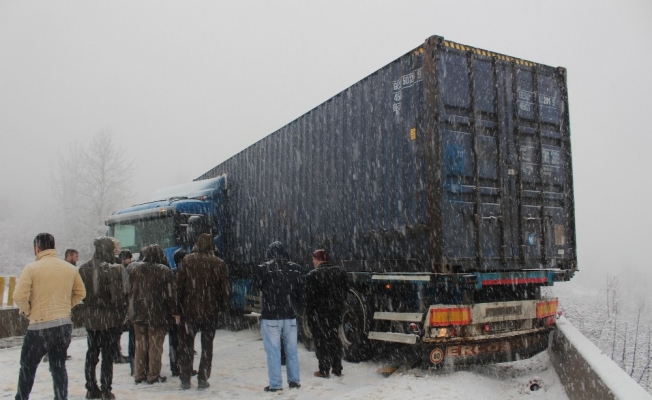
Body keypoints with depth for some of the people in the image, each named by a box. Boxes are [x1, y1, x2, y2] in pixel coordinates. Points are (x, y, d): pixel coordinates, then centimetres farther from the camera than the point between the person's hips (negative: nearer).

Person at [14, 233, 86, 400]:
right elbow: (80, 293, 12)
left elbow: (19, 296, -16)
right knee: (59, 366, 14)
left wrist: (27, 311, 1)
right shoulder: (70, 268, 4)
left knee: (28, 367, 15)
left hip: (40, 326, -4)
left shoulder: (31, 268, -10)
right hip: (64, 325, 4)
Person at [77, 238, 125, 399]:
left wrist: (88, 309, 14)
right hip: (109, 317, -5)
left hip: (90, 317, 5)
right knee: (108, 355, 5)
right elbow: (117, 295, -16)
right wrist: (120, 316, -4)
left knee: (92, 353, 17)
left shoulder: (83, 269, 1)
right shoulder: (112, 269, -16)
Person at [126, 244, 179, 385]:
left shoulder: (135, 269, 1)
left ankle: (139, 375, 20)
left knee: (140, 344, 14)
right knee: (155, 345, 6)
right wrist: (175, 312, -2)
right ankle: (153, 375, 11)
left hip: (138, 313, 4)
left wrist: (130, 311, 15)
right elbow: (171, 293, -10)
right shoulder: (164, 271, -10)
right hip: (157, 314, -4)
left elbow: (129, 290, 6)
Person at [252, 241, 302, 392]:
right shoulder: (294, 268, 1)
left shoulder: (263, 269, -8)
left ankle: (275, 384, 7)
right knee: (291, 350, 13)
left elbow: (254, 291, 1)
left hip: (270, 316, -3)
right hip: (290, 316, 3)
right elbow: (301, 291, 6)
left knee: (273, 351, 4)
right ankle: (294, 381, 21)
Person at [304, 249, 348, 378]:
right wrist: (339, 305, 15)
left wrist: (309, 314, -5)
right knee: (334, 338, 16)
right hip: (335, 312, 5)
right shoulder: (339, 271, 3)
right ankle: (337, 369, 21)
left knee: (321, 340, 5)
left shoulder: (313, 275, -14)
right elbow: (345, 291, 8)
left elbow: (310, 297, -13)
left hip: (319, 313, -5)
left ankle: (324, 371, 8)